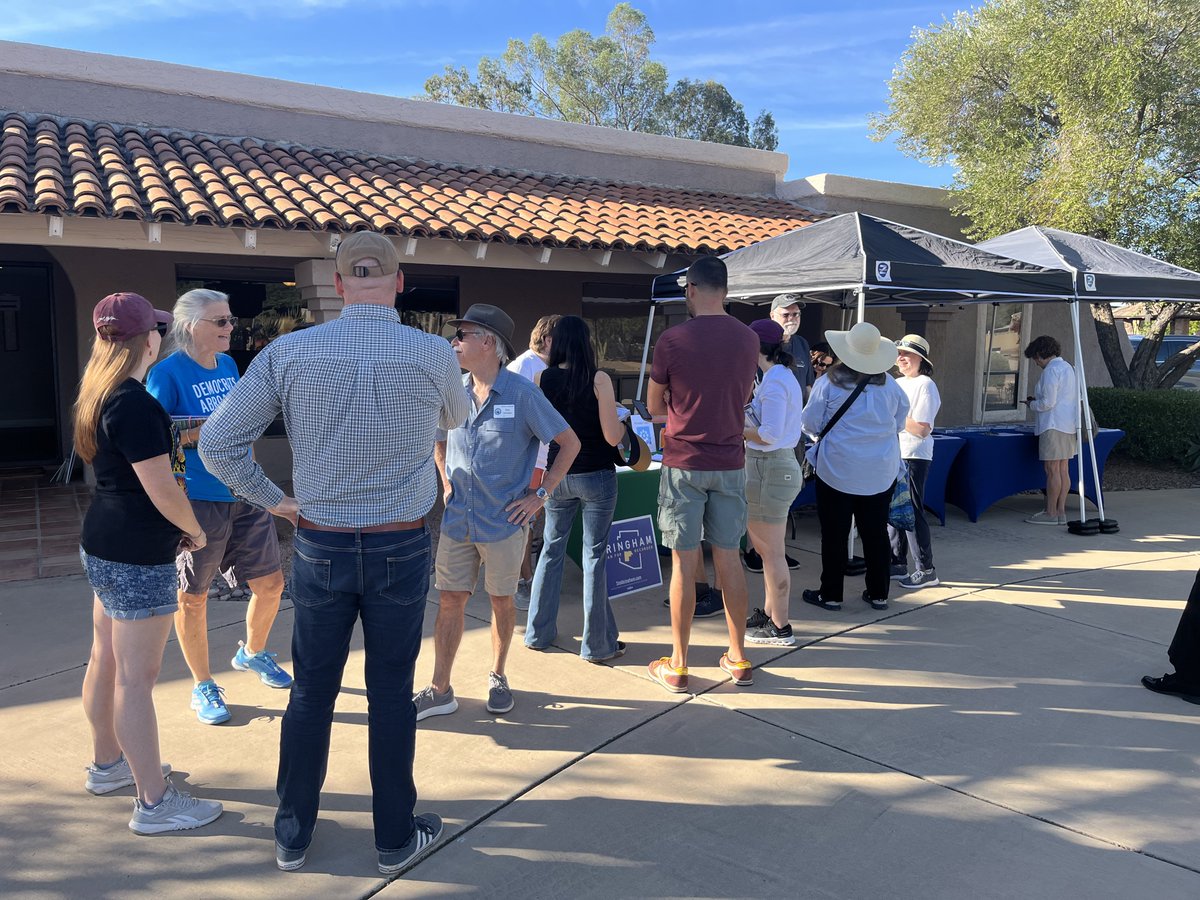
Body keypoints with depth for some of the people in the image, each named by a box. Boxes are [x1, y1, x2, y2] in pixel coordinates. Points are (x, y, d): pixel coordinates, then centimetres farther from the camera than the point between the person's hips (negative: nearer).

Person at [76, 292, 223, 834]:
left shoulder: (98, 396, 9)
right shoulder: (135, 404, -21)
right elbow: (162, 489, -22)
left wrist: (172, 526, 14)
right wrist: (194, 531, -4)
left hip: (103, 545, 10)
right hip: (137, 557, -10)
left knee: (106, 659, 21)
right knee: (137, 676, -4)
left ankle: (107, 764, 38)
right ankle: (154, 803, 5)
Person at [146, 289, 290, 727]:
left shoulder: (228, 365, 9)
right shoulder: (167, 372, -10)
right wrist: (202, 433, -23)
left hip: (245, 496, 6)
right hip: (198, 500, -6)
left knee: (270, 583, 11)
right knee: (193, 596, 8)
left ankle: (252, 652, 39)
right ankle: (202, 686, 24)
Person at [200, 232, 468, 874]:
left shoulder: (290, 352, -8)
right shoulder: (433, 354, -9)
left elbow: (217, 443, -6)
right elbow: (455, 419, 13)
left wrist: (272, 500, 5)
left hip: (320, 546, 1)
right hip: (402, 549, -1)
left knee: (310, 693, 15)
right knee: (391, 694, 11)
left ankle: (292, 835, 30)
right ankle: (395, 838, 26)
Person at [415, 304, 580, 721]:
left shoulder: (522, 393, -11)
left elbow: (569, 443, -7)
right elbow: (439, 439, 23)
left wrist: (540, 494, -9)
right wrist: (445, 482, 11)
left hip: (504, 520, -4)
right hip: (458, 518, 4)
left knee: (501, 600, 11)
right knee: (450, 599, 6)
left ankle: (497, 677, 31)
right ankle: (440, 690, 16)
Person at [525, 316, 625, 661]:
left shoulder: (540, 380, -3)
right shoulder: (599, 380, -12)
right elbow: (613, 436, -15)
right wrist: (623, 420, 6)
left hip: (558, 476, 3)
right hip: (596, 477, -3)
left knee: (552, 549, 16)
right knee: (594, 556, 4)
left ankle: (538, 632, 26)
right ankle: (597, 644, 12)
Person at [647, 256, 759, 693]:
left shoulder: (673, 339, -11)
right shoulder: (748, 339, 2)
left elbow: (654, 406, 0)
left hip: (684, 464, -4)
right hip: (730, 464, 4)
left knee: (684, 562, 3)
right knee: (729, 558, 12)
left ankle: (677, 665, 12)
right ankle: (738, 659, 22)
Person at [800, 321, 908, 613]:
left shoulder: (829, 383, -11)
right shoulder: (889, 384, -2)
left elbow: (810, 424, -5)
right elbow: (900, 422, 11)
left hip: (837, 470, -3)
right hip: (881, 473, 3)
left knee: (834, 534, 6)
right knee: (876, 533, 12)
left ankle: (831, 594, 12)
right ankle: (878, 593, 20)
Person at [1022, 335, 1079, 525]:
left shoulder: (1051, 370, -13)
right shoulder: (1067, 367, 18)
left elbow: (1048, 403, -17)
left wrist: (1031, 404, 1)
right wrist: (1037, 400, 19)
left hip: (1054, 425, -10)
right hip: (1068, 425, 10)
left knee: (1052, 470, -6)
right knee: (1063, 470, 9)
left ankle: (1051, 513, -3)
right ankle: (1060, 511, 12)